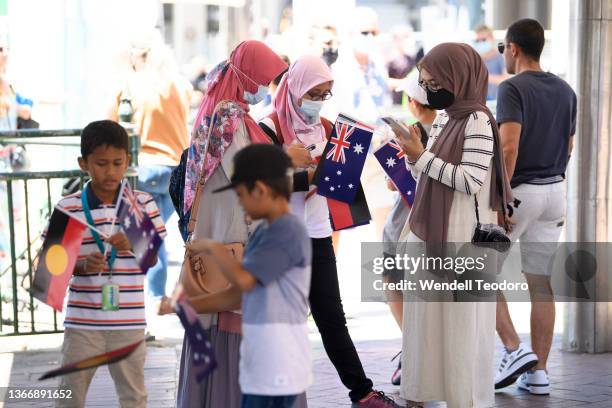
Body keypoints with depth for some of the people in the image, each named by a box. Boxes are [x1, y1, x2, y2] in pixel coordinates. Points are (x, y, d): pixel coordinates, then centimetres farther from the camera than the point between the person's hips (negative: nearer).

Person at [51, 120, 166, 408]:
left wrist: (132, 244, -16)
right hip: (82, 320, -1)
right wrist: (82, 266, -18)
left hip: (129, 320, 1)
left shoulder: (143, 204, 1)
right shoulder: (68, 208, -3)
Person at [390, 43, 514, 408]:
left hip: (461, 240, -8)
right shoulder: (443, 119, 12)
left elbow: (471, 181, -20)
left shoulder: (478, 121, -12)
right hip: (430, 234, 8)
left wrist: (421, 158, -17)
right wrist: (415, 154, -2)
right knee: (431, 320, 11)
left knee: (462, 326, -1)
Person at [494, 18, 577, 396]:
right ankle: (539, 372, 9)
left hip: (519, 190, -7)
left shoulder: (513, 88, -13)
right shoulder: (565, 91, 10)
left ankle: (515, 349, -5)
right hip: (555, 191, 7)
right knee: (542, 284, 8)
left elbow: (509, 146, -23)